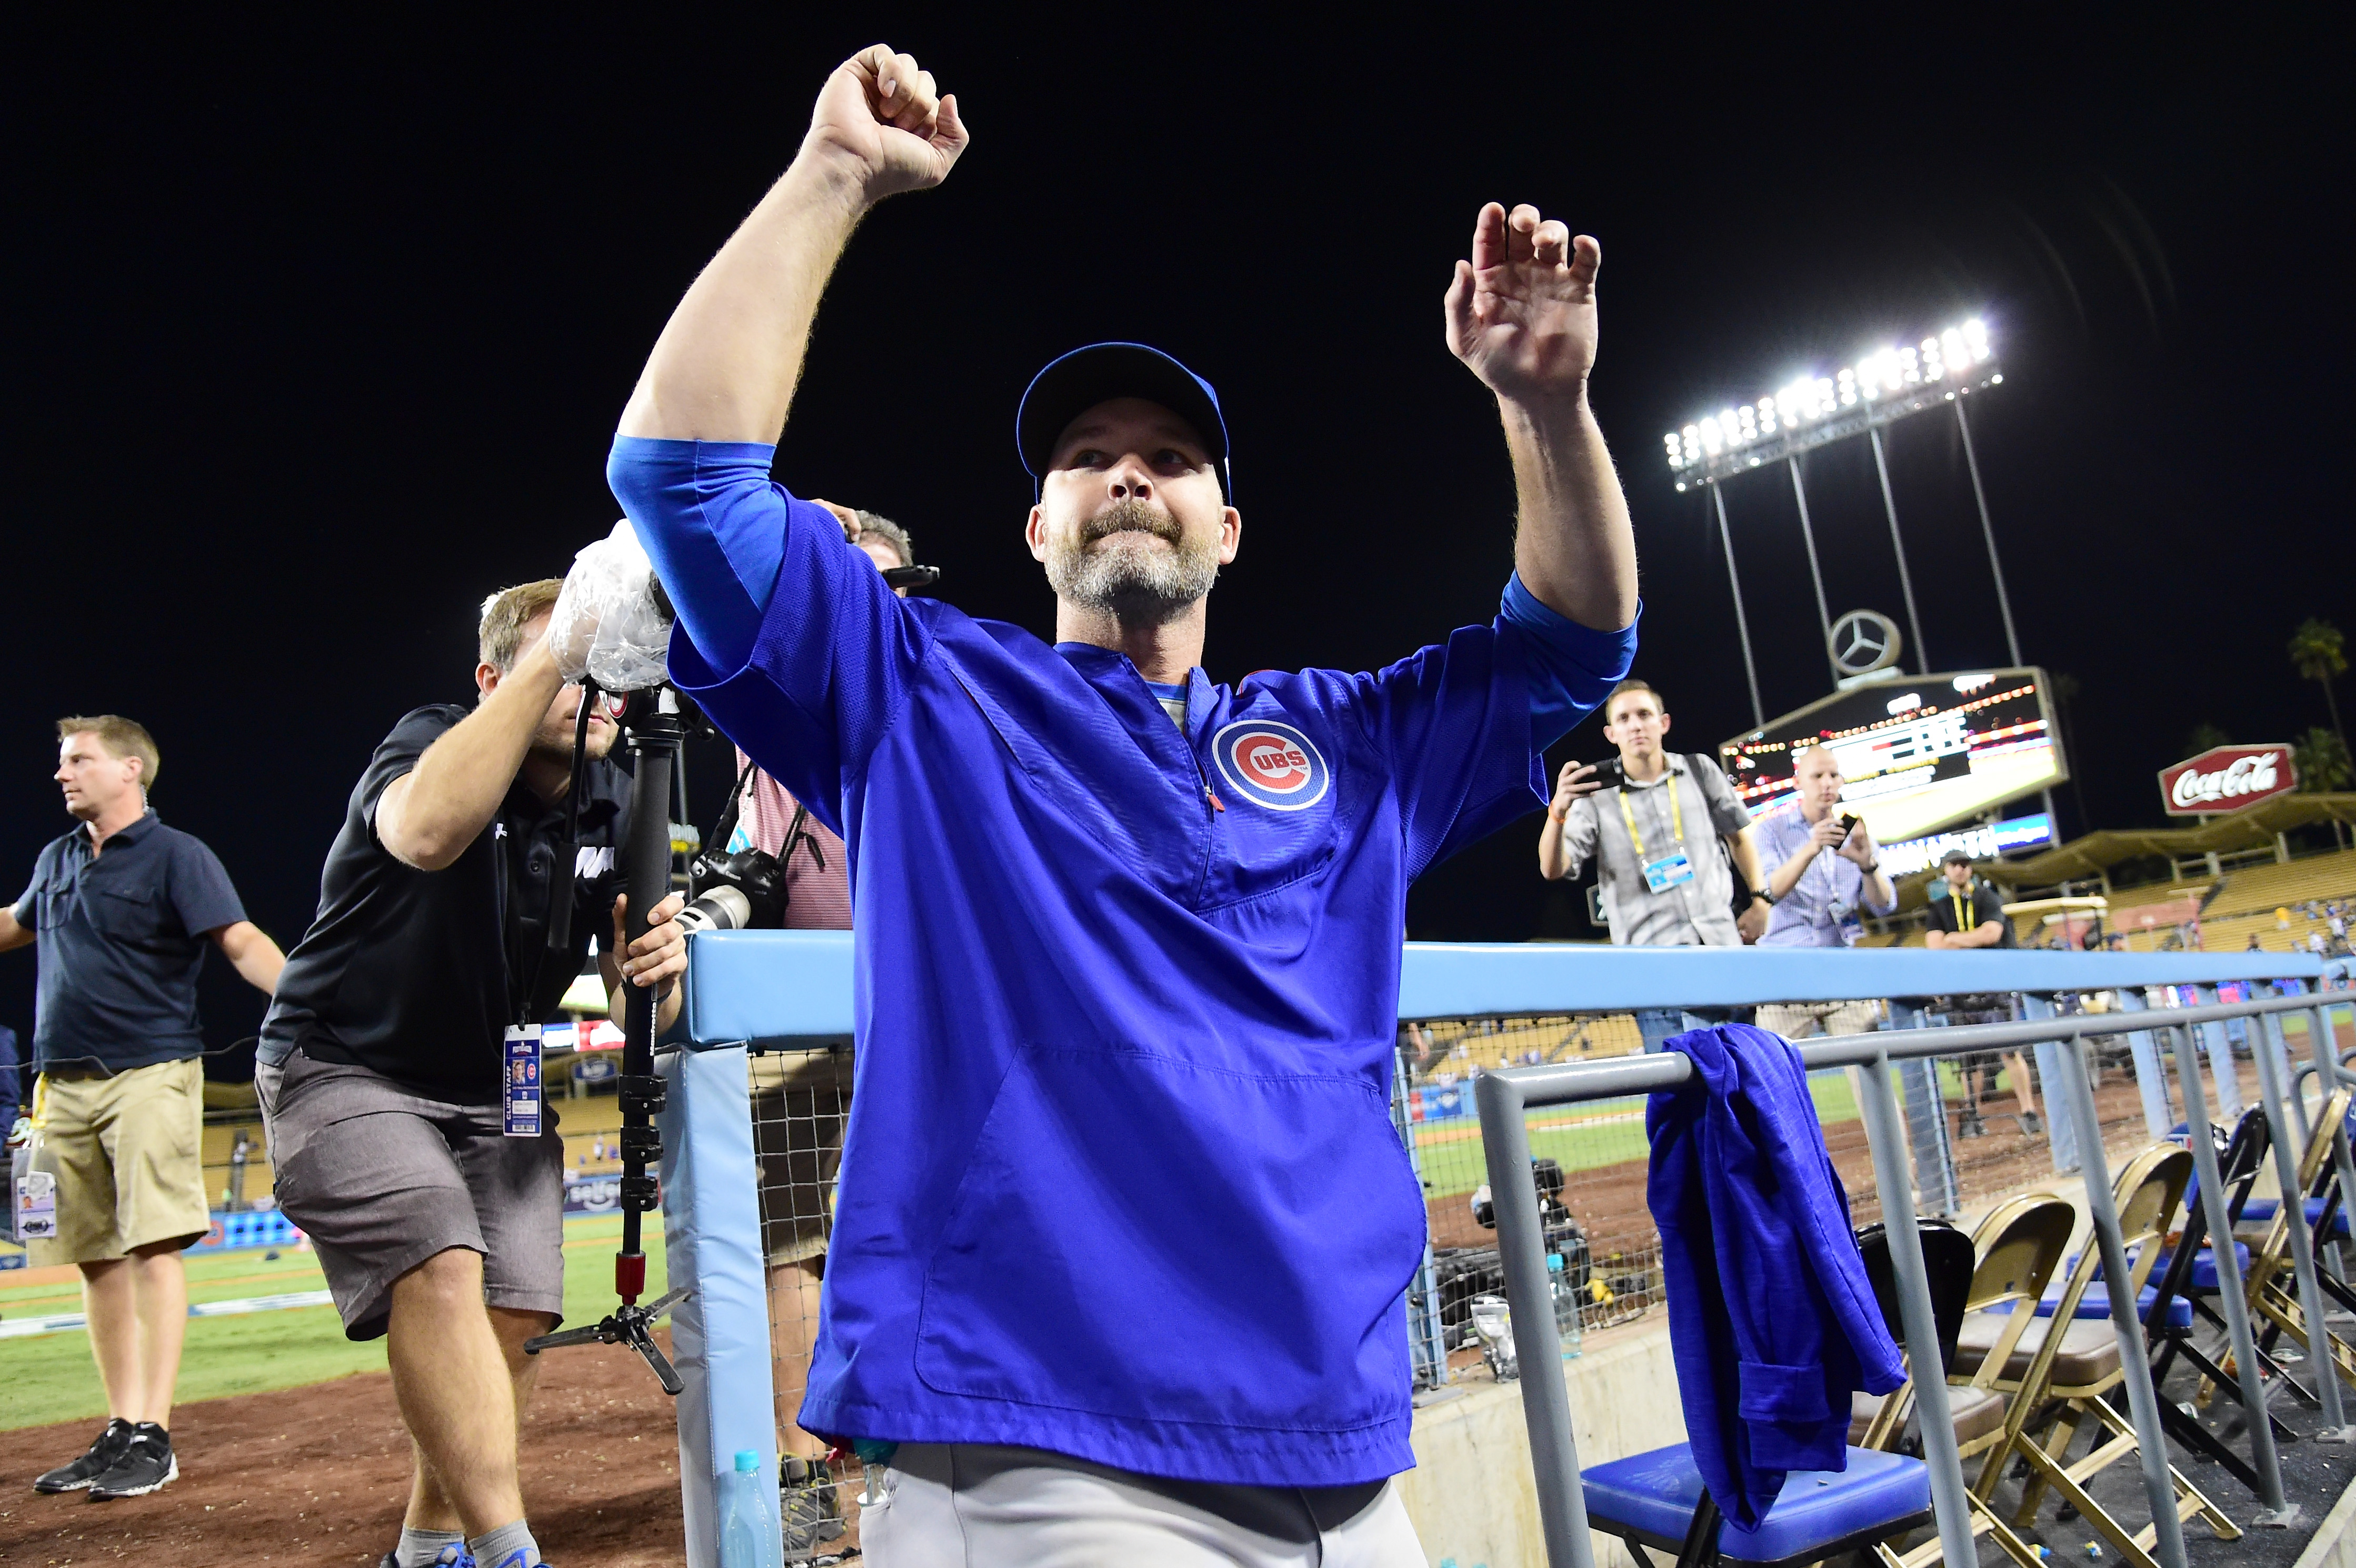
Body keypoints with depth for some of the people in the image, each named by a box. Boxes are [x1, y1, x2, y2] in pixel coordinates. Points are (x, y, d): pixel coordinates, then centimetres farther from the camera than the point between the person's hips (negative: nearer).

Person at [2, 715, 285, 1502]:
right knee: (96, 1258, 8)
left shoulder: (177, 855, -4)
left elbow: (242, 941, -14)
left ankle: (154, 1437, -8)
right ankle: (121, 1431, 16)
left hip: (149, 1073, -6)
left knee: (151, 1246, -11)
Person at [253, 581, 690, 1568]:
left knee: (512, 1319, -1)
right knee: (443, 1268, -27)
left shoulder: (614, 808, -3)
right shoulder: (433, 740, -18)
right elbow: (428, 832, -46)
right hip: (344, 1070, -5)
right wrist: (558, 653, -48)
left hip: (492, 1088, 6)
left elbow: (630, 999, -3)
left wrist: (651, 971, -29)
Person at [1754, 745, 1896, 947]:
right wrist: (1810, 851, -24)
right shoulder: (1771, 830, 6)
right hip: (1784, 948, -3)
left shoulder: (1856, 834, 14)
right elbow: (1769, 894, -10)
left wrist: (1867, 865, -14)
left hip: (1841, 947, 3)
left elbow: (1883, 907, 6)